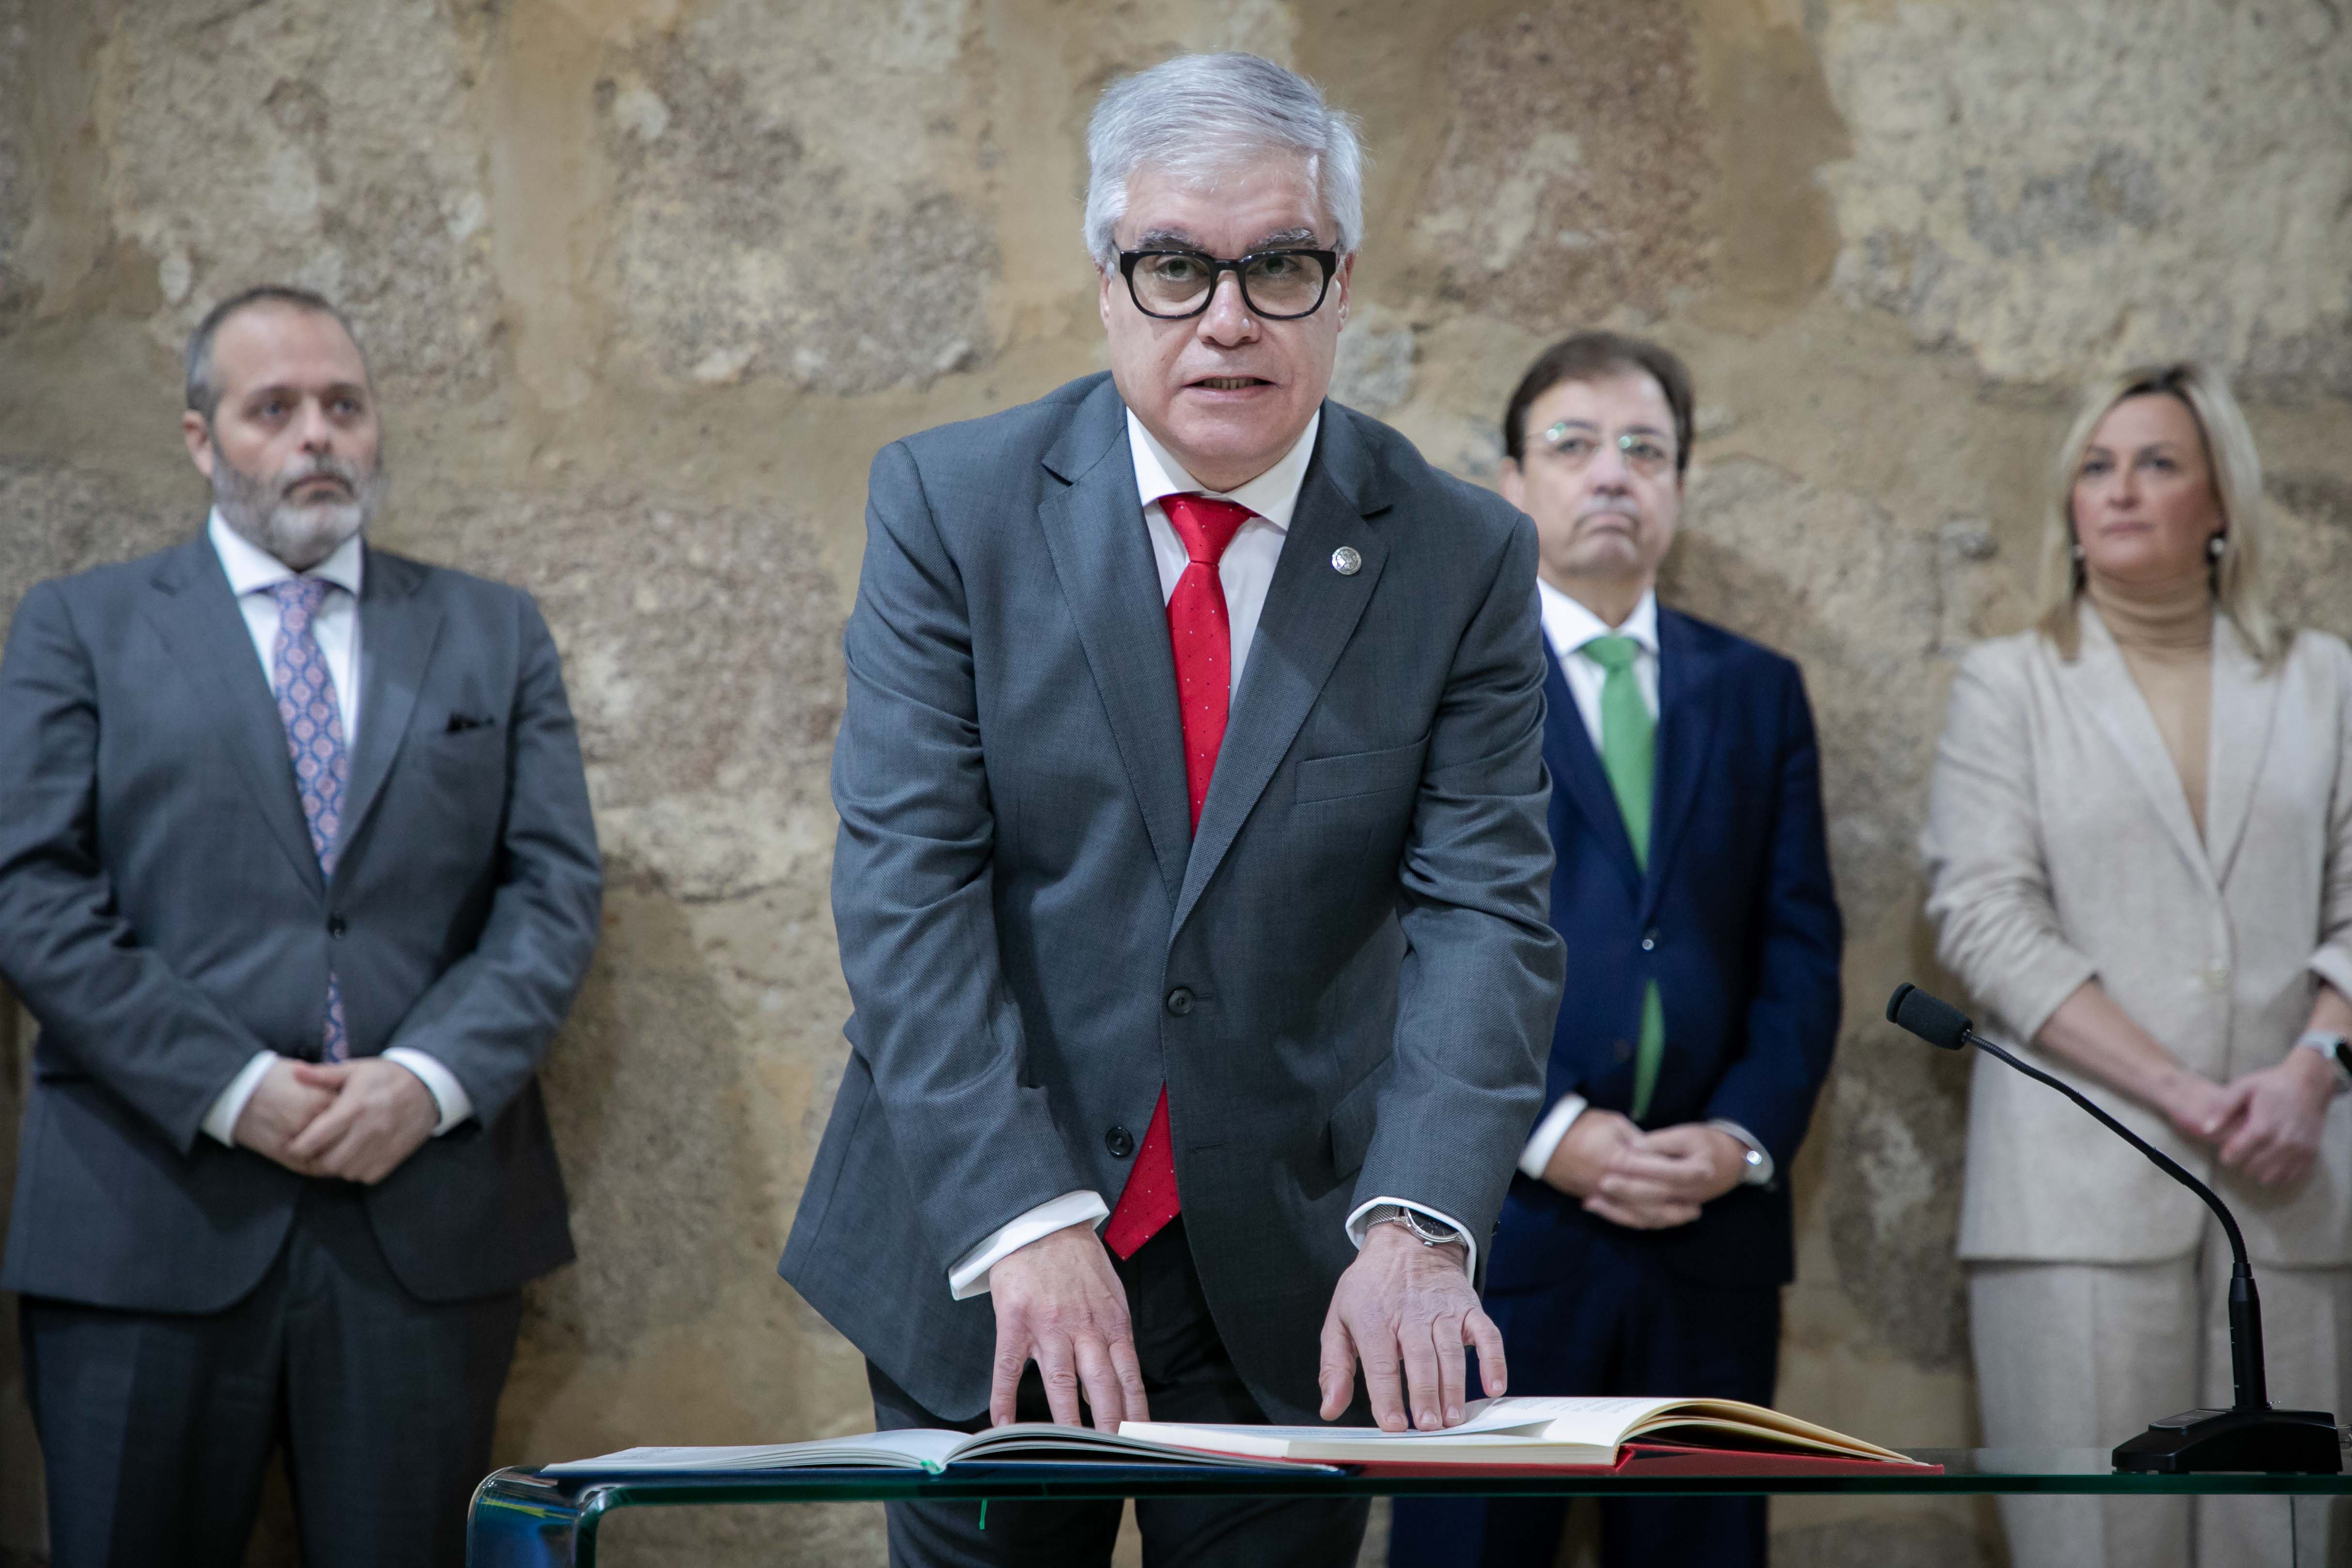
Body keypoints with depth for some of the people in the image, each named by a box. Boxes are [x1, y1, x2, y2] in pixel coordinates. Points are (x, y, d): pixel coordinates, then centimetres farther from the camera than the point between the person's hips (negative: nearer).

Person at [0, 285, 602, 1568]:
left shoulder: (495, 635, 16)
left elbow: (554, 889, 7)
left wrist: (431, 1079, -10)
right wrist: (228, 1088, -12)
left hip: (428, 1215, 2)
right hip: (155, 1214, -1)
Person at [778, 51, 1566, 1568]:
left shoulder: (1463, 559, -1)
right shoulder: (950, 503, -4)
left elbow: (1484, 913, -8)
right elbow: (907, 885, -11)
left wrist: (1415, 1228, -25)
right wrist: (1026, 1222, -22)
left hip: (1293, 1282, 1)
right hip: (978, 1268, 0)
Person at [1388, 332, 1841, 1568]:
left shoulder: (1758, 690, 15)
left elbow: (1802, 945, 9)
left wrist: (1746, 1137, -7)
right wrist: (1549, 1131, -14)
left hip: (1713, 1226, 3)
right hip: (1497, 1215, -3)